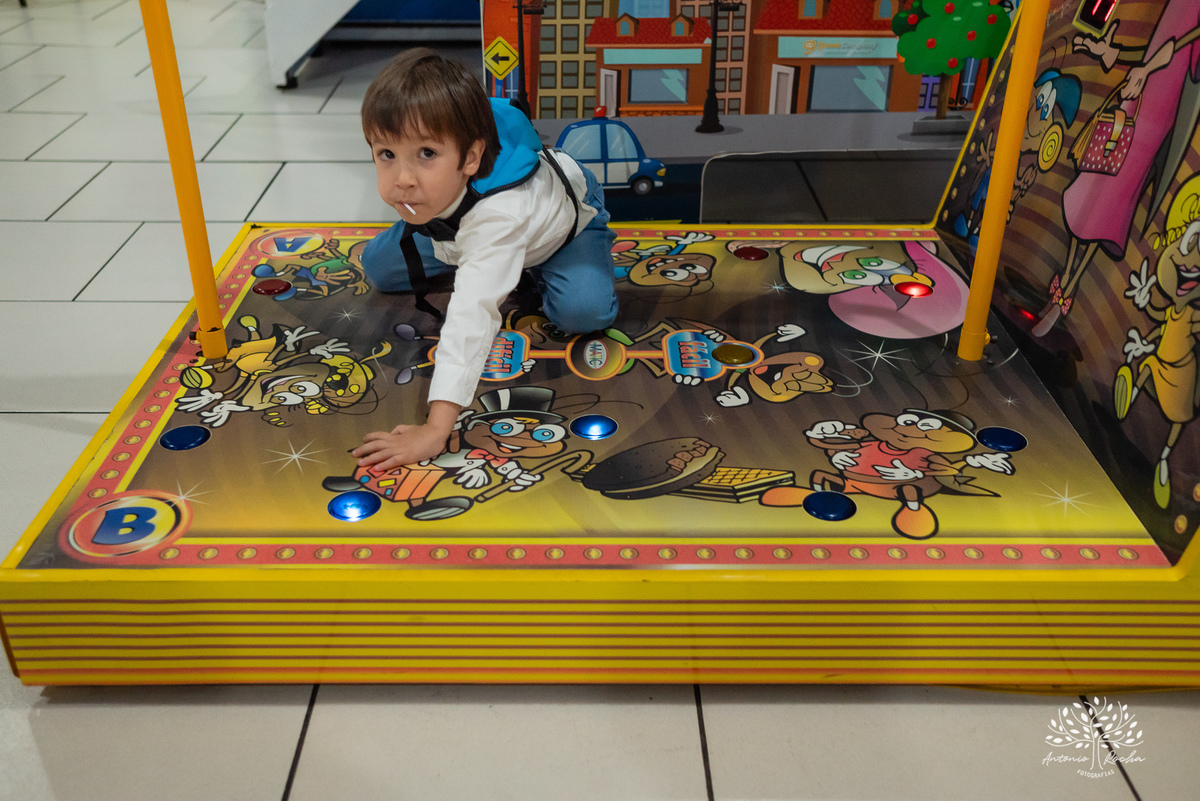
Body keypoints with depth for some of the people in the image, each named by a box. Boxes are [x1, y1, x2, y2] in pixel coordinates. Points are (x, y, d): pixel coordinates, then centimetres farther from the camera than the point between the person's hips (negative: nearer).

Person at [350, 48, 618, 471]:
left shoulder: (497, 215, -52)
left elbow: (473, 315, -62)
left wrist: (436, 429, -68)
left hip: (567, 210, -5)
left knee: (582, 310, -31)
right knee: (379, 266, 0)